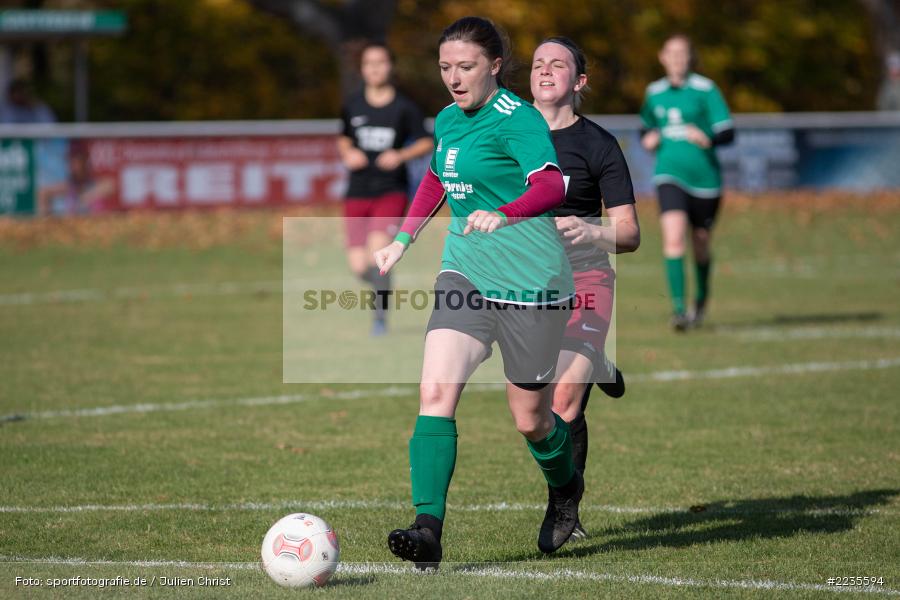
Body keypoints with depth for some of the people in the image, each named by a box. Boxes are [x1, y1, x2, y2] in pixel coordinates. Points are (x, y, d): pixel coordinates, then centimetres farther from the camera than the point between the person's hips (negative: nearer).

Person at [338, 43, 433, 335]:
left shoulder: (404, 108, -1)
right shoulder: (352, 106, 6)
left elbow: (425, 143, 3)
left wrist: (401, 155, -15)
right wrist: (348, 154, -1)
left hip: (391, 192, -3)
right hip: (358, 193, 3)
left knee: (378, 245, -25)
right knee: (358, 265, -4)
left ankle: (381, 317, -14)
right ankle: (382, 284, 32)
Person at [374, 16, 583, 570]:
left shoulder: (518, 120, -14)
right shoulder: (449, 120, 9)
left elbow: (552, 185, -30)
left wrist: (503, 215, -47)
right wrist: (403, 240, 25)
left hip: (529, 279, -6)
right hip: (465, 272, 6)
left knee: (530, 420, 7)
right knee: (435, 393, -16)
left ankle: (565, 487, 41)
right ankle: (428, 529, -23)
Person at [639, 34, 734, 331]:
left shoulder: (705, 89, -4)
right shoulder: (655, 92, 8)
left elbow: (728, 133, -8)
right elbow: (646, 126, 26)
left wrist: (708, 138, -28)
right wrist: (648, 139, 4)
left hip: (704, 178, -1)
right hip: (669, 176, 1)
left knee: (700, 245, 11)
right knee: (673, 237, -20)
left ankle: (701, 298, 40)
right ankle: (678, 308, -22)